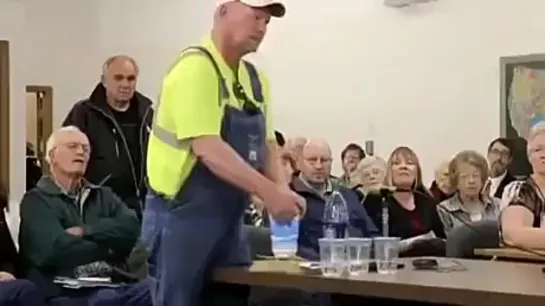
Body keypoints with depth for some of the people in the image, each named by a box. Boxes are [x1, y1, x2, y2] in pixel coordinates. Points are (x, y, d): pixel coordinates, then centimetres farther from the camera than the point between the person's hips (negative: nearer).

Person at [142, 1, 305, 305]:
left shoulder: (255, 79, 10)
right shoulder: (196, 67, -16)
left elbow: (266, 144, 12)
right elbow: (207, 148, -25)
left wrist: (281, 190, -7)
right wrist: (269, 192, -29)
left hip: (230, 220, 8)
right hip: (181, 218, -8)